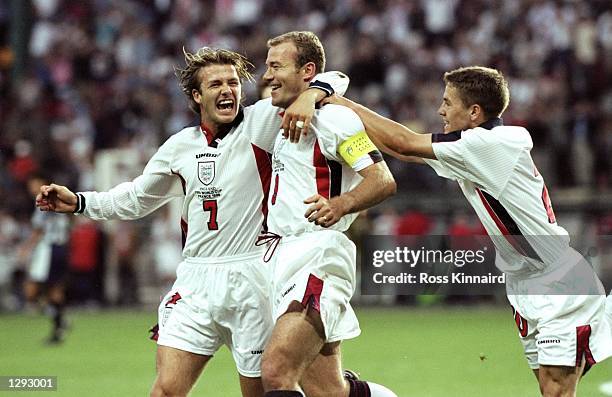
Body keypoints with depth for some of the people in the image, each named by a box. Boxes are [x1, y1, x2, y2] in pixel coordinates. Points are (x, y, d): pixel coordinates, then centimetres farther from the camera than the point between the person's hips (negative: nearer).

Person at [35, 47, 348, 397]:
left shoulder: (260, 122, -1)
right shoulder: (180, 146, 12)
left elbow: (334, 81, -4)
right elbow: (136, 198, 27)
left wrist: (309, 95, -26)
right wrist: (78, 203, 20)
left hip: (251, 279, -3)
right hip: (196, 282, 3)